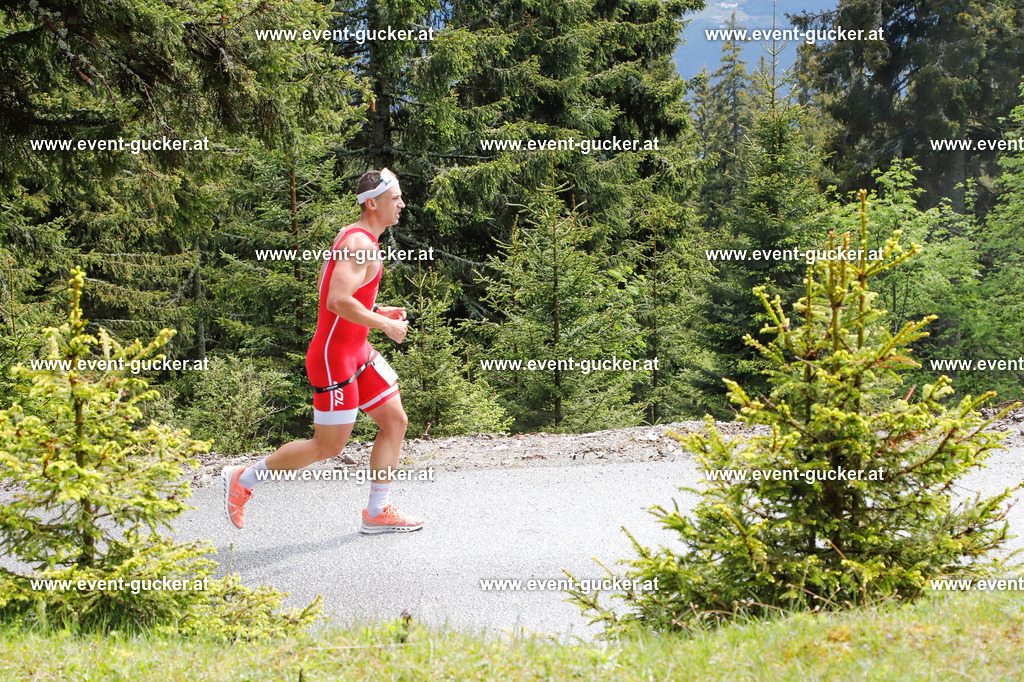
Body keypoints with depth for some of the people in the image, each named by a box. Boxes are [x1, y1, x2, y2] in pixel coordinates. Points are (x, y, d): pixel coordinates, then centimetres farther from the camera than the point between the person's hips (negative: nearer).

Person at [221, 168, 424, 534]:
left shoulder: (350, 236, 12)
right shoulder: (361, 245, -20)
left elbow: (325, 286, 20)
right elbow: (338, 301, -31)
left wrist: (377, 310, 14)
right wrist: (384, 323, -20)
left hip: (357, 352, 10)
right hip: (334, 357, -10)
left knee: (395, 421, 8)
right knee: (328, 446, -1)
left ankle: (377, 513, 14)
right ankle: (243, 479, 14)